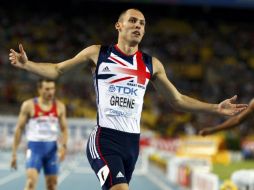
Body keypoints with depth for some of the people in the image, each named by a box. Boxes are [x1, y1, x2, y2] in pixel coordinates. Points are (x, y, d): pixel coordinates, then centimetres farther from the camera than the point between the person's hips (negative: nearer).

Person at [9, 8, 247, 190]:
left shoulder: (151, 64, 12)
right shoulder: (97, 53, 4)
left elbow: (177, 100, 19)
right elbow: (57, 70, 10)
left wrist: (216, 108, 12)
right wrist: (27, 64, -8)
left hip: (132, 142, 5)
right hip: (105, 139, -5)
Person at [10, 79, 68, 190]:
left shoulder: (59, 107, 3)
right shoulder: (29, 105, -5)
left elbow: (64, 129, 9)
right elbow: (19, 129, 0)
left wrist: (63, 146, -11)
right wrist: (14, 153, -3)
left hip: (52, 148, 3)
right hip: (34, 147, -3)